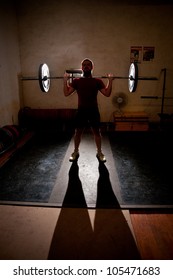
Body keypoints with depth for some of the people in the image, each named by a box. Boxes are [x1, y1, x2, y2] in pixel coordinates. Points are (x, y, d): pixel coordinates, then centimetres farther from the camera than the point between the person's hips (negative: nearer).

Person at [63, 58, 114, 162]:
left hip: (94, 110, 0)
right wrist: (65, 80, -5)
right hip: (81, 110, 0)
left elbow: (107, 93, -4)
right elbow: (66, 93, -2)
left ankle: (99, 152, 25)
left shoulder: (97, 81, 3)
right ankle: (76, 152, 27)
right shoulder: (76, 81, 4)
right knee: (78, 132, 9)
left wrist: (110, 81, -9)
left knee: (97, 132, 9)